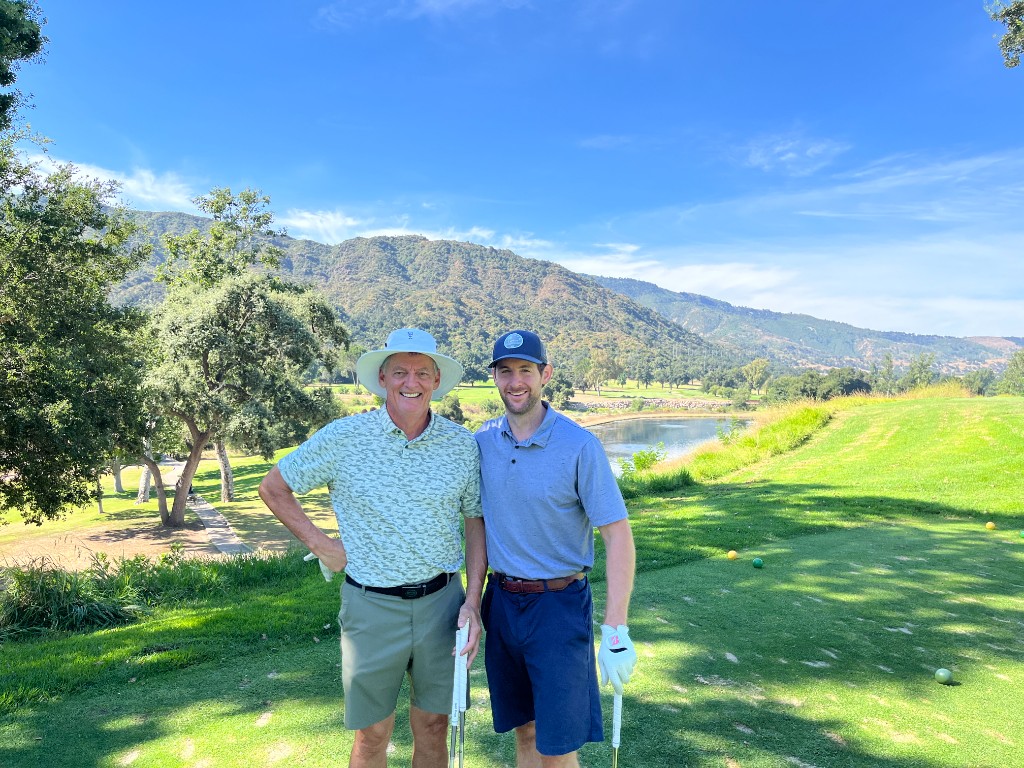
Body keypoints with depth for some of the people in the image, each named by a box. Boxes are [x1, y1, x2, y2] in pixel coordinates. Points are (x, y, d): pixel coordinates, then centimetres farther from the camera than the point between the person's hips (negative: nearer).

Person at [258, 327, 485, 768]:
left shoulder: (461, 444, -3)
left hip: (441, 602, 2)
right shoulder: (344, 437, -9)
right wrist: (319, 543, -5)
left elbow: (476, 523, 5)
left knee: (433, 726, 17)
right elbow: (272, 488, 3)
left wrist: (472, 602, -2)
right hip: (372, 605, -1)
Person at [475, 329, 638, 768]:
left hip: (558, 605, -4)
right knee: (524, 731, 17)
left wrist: (616, 630, -19)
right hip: (501, 601, 4)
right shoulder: (483, 441, -1)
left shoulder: (579, 445, -15)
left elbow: (618, 535, -15)